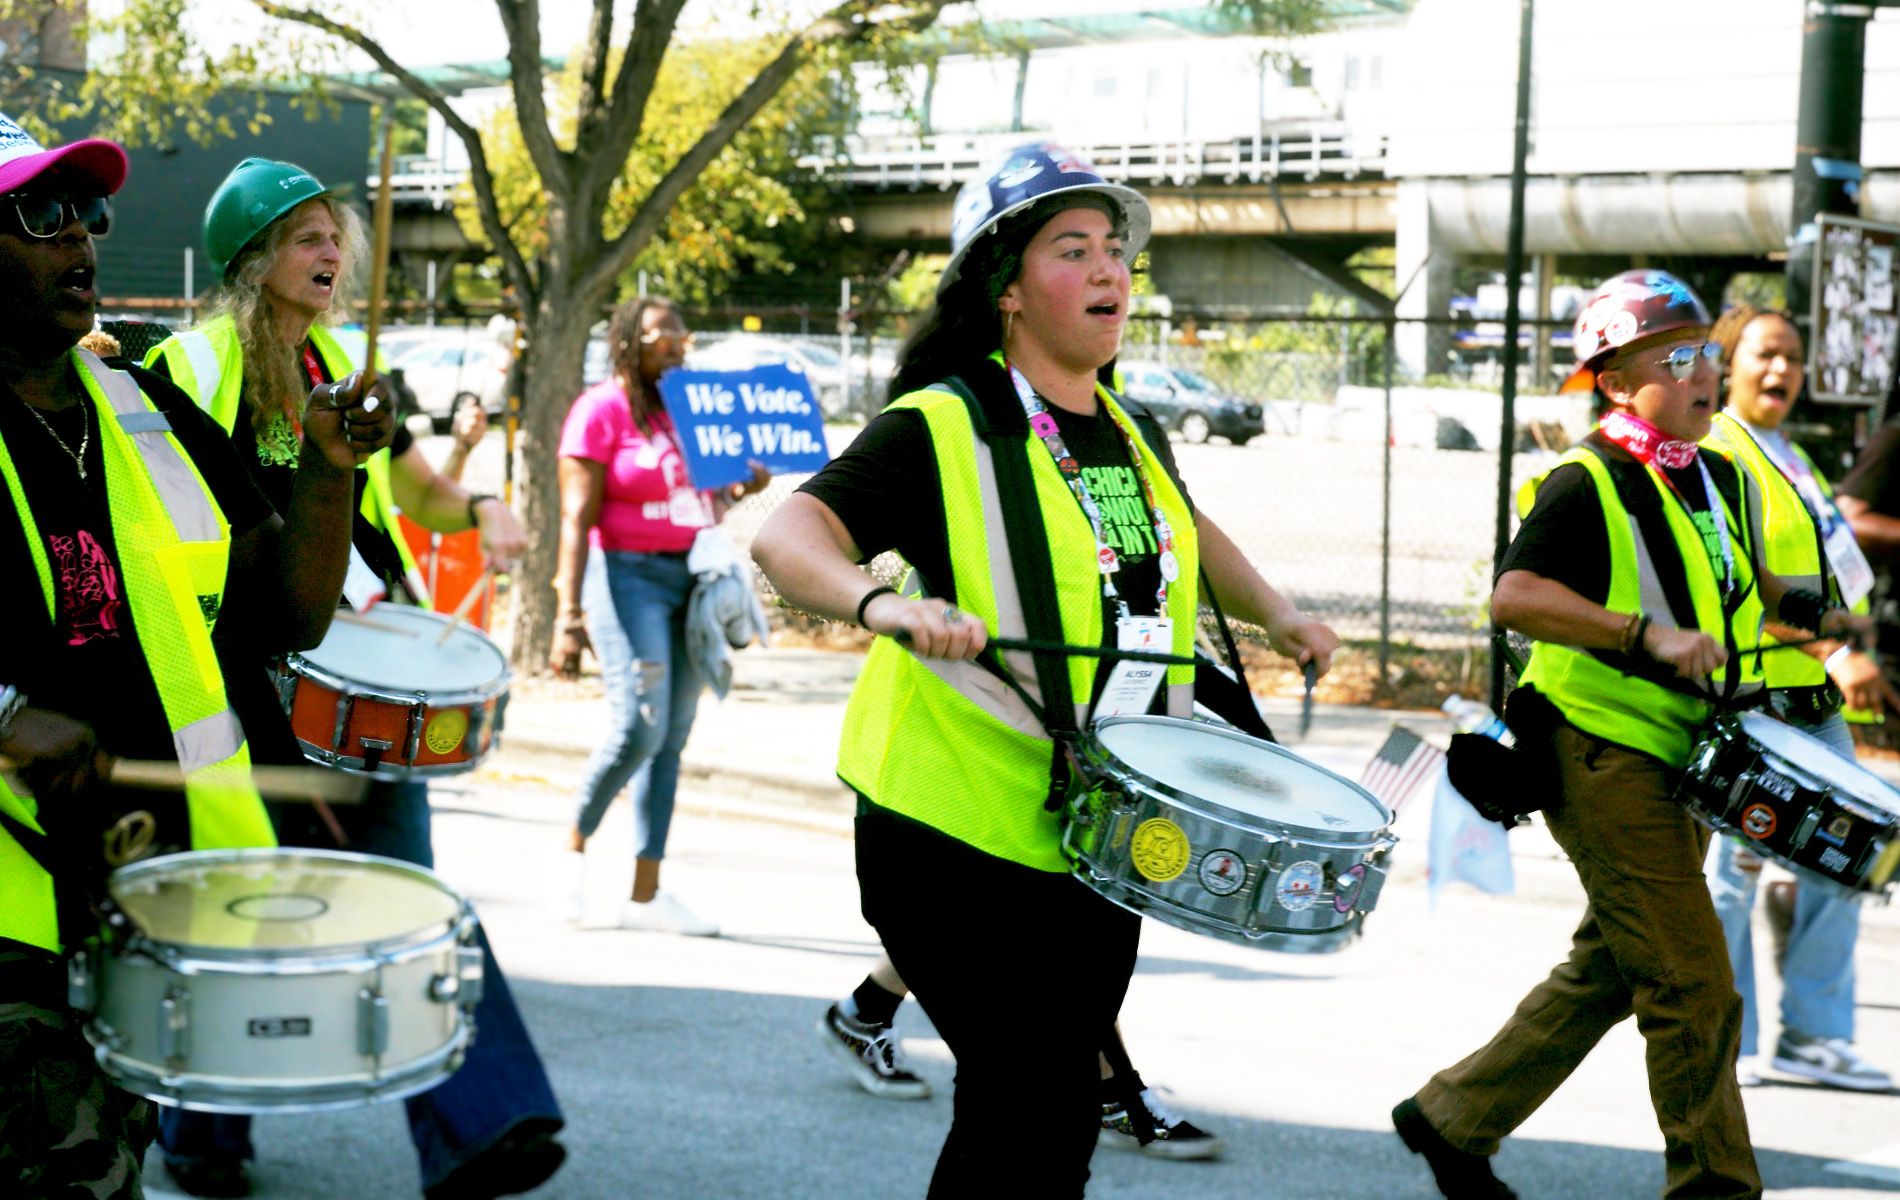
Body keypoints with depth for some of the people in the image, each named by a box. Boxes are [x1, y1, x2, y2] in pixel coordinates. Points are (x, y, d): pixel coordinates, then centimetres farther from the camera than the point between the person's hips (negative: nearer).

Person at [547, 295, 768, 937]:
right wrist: (569, 613, -18)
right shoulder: (601, 410, -5)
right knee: (638, 728, -15)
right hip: (630, 574, -6)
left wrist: (745, 486, 3)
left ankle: (646, 892, 6)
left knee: (672, 739, 4)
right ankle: (575, 844, 9)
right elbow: (577, 517, -11)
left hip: (693, 577, 6)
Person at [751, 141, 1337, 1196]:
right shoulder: (943, 427, -12)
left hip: (1098, 835, 7)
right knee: (1033, 1112, -9)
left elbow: (1186, 532, 32)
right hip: (961, 827, -7)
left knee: (1055, 1113, 13)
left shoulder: (1132, 434, 11)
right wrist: (882, 603, -42)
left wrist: (1274, 613, 18)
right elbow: (786, 536, -24)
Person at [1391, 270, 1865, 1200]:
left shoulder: (1721, 480, 13)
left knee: (1605, 975, 16)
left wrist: (1816, 615, 8)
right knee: (1695, 991, -9)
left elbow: (1744, 585, 28)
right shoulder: (1585, 484, -13)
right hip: (1603, 755, -9)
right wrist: (1649, 637, -31)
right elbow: (1514, 596, -25)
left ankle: (1453, 1117, 28)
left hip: (1678, 762, 9)